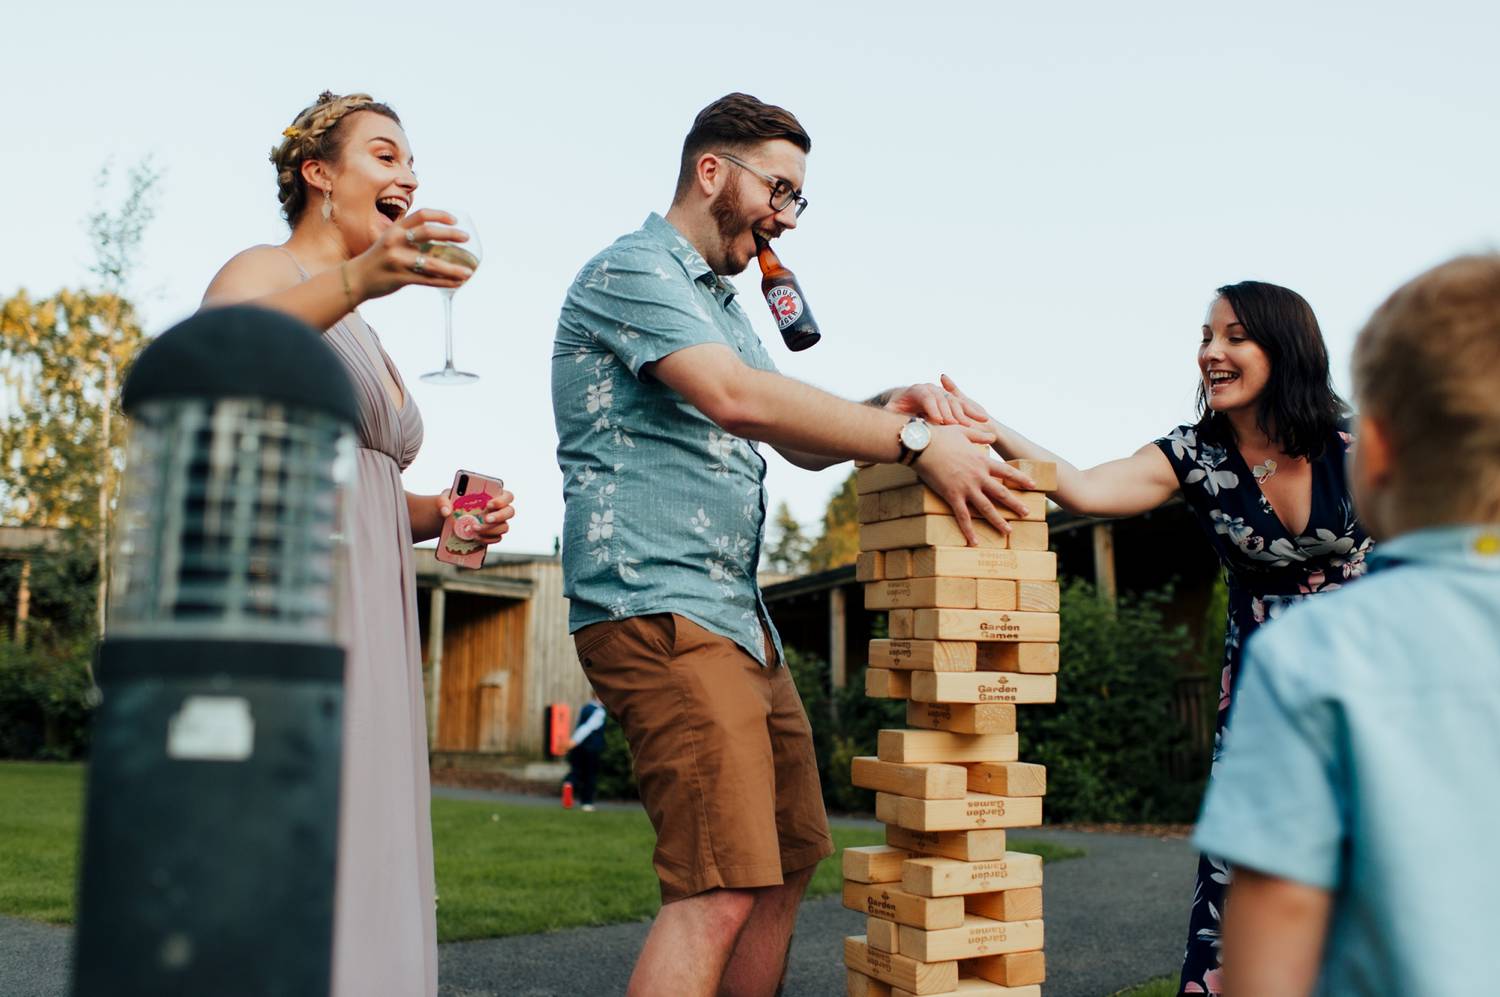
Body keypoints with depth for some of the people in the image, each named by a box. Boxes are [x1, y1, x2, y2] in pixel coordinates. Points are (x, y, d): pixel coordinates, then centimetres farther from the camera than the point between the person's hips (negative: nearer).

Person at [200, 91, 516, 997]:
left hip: (365, 617, 8)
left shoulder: (367, 341, 25)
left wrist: (444, 514, 7)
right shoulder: (264, 271, 1)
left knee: (353, 855, 6)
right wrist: (357, 279, -37)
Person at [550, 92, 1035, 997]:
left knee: (791, 857, 13)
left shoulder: (724, 304, 24)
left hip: (739, 616, 10)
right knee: (723, 885, -15)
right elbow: (735, 398, -23)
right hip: (659, 608, -10)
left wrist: (894, 413, -1)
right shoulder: (634, 270, -6)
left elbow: (804, 443, 20)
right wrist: (914, 443, -22)